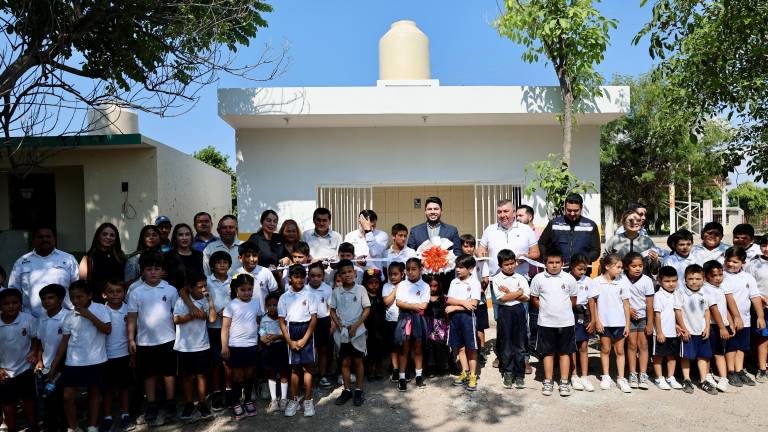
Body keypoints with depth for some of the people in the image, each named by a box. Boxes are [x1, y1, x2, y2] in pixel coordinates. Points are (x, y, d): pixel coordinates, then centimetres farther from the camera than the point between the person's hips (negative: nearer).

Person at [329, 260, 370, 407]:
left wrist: (356, 325, -12)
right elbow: (332, 310, 7)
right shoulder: (336, 292, 0)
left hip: (357, 331, -2)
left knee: (357, 361, 8)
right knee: (345, 362, 10)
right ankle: (347, 390, 23)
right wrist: (339, 324, -8)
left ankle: (359, 391, 19)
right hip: (342, 332, 2)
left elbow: (367, 309, -5)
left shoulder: (360, 289, -7)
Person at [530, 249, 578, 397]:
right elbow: (534, 299, 5)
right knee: (548, 352, 9)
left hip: (566, 322, 0)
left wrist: (563, 310, 1)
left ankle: (564, 383, 17)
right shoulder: (538, 278, -3)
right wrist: (545, 310, -1)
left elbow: (573, 299, 6)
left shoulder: (569, 279, -2)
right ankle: (548, 382, 19)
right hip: (546, 322, 0)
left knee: (565, 352, 8)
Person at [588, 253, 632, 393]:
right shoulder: (596, 282, -7)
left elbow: (626, 303, 0)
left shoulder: (623, 282, -4)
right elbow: (592, 302, -1)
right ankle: (606, 376, 24)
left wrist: (627, 324, -1)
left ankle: (621, 378, 17)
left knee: (620, 350, 9)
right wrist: (596, 321, -3)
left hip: (619, 322, 1)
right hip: (604, 322, -1)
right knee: (605, 349, 12)